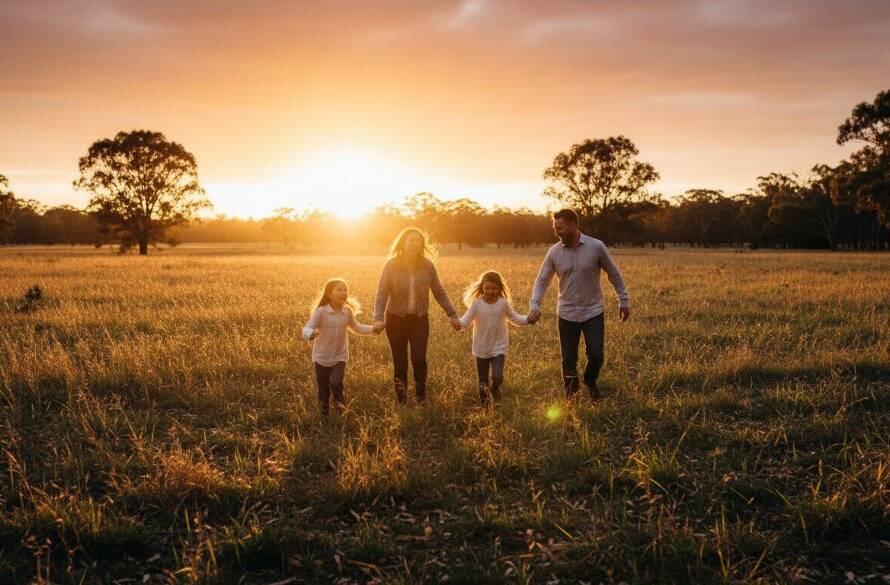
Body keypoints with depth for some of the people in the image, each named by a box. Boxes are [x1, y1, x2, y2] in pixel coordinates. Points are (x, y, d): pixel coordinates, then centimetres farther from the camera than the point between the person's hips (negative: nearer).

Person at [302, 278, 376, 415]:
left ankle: (339, 401, 16)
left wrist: (372, 329, 0)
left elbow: (356, 328, 14)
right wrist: (310, 334, -48)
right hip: (322, 357, -2)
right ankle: (324, 412, 35)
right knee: (323, 389, 9)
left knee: (336, 383, -17)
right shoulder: (321, 312, -17)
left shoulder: (347, 312, -3)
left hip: (340, 357, 2)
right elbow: (307, 329, -25)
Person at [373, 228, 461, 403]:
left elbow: (439, 292, 4)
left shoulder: (427, 265, -4)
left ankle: (422, 399, 7)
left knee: (419, 359, -14)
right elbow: (382, 294, -11)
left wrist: (452, 314, 2)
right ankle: (402, 402, 21)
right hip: (396, 319, 0)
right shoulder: (391, 266, -8)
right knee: (400, 364, 4)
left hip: (420, 319, 1)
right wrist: (379, 318, -23)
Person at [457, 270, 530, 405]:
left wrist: (528, 319, -13)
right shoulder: (476, 304, -9)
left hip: (498, 347, 0)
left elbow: (515, 318, 4)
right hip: (481, 349, 0)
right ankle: (484, 405, 32)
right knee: (483, 382, 11)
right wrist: (458, 323, -36)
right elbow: (466, 320, -14)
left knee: (497, 377, -17)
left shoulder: (503, 303, -4)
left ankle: (494, 387, 19)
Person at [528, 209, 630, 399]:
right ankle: (571, 396, 26)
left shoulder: (596, 247, -11)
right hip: (567, 315, 2)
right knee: (569, 361, 5)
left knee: (596, 355, -6)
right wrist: (534, 306, -15)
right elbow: (542, 281, 0)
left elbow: (614, 275, 0)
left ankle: (590, 382, 27)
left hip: (593, 312, -1)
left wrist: (624, 301, 2)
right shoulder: (554, 252, -6)